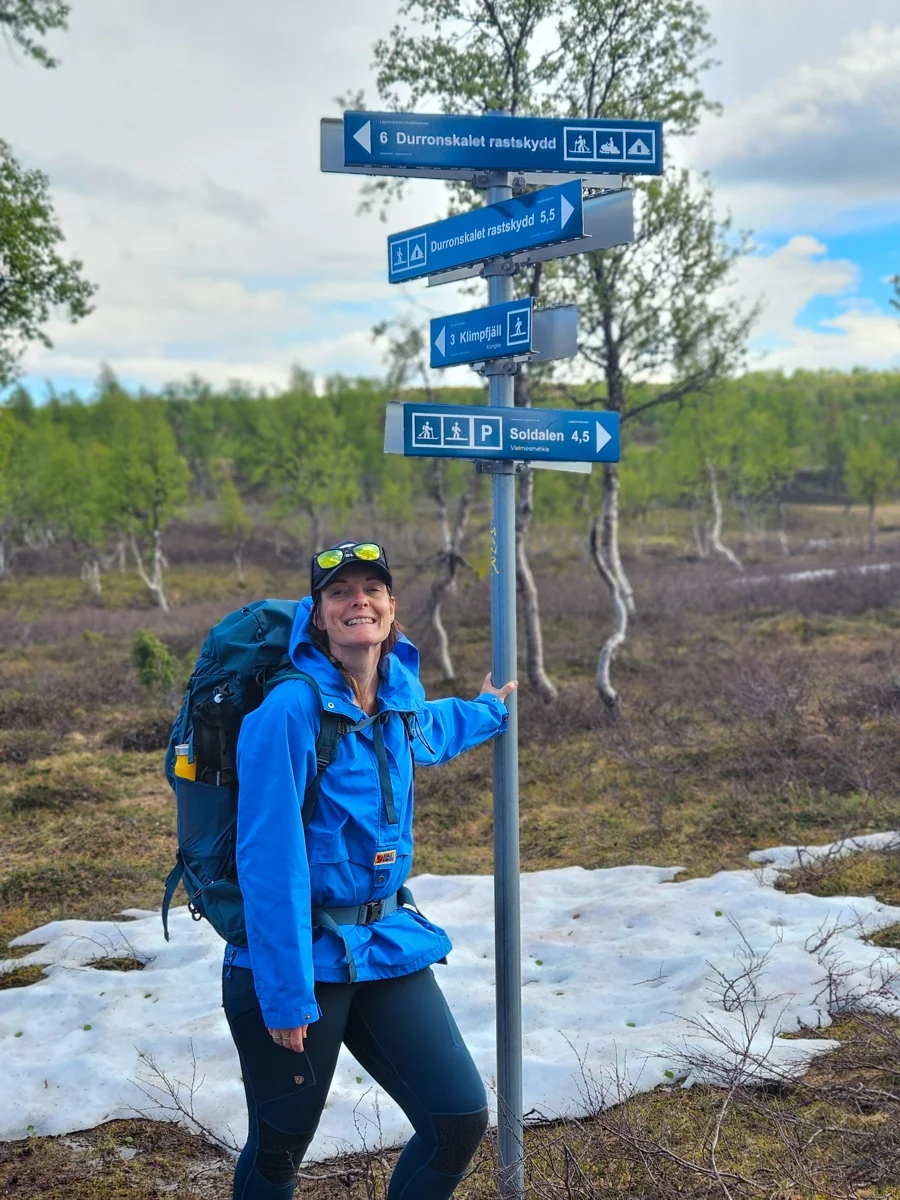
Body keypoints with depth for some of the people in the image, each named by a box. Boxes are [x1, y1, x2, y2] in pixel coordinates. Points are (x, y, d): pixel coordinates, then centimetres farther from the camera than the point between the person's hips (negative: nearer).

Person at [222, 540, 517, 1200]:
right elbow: (270, 859, -21)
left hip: (385, 946, 6)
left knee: (461, 1120, 0)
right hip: (297, 953, -6)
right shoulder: (290, 709, -20)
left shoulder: (400, 692, 2)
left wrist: (486, 711, 39)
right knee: (279, 1147, 10)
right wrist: (286, 993, -21)